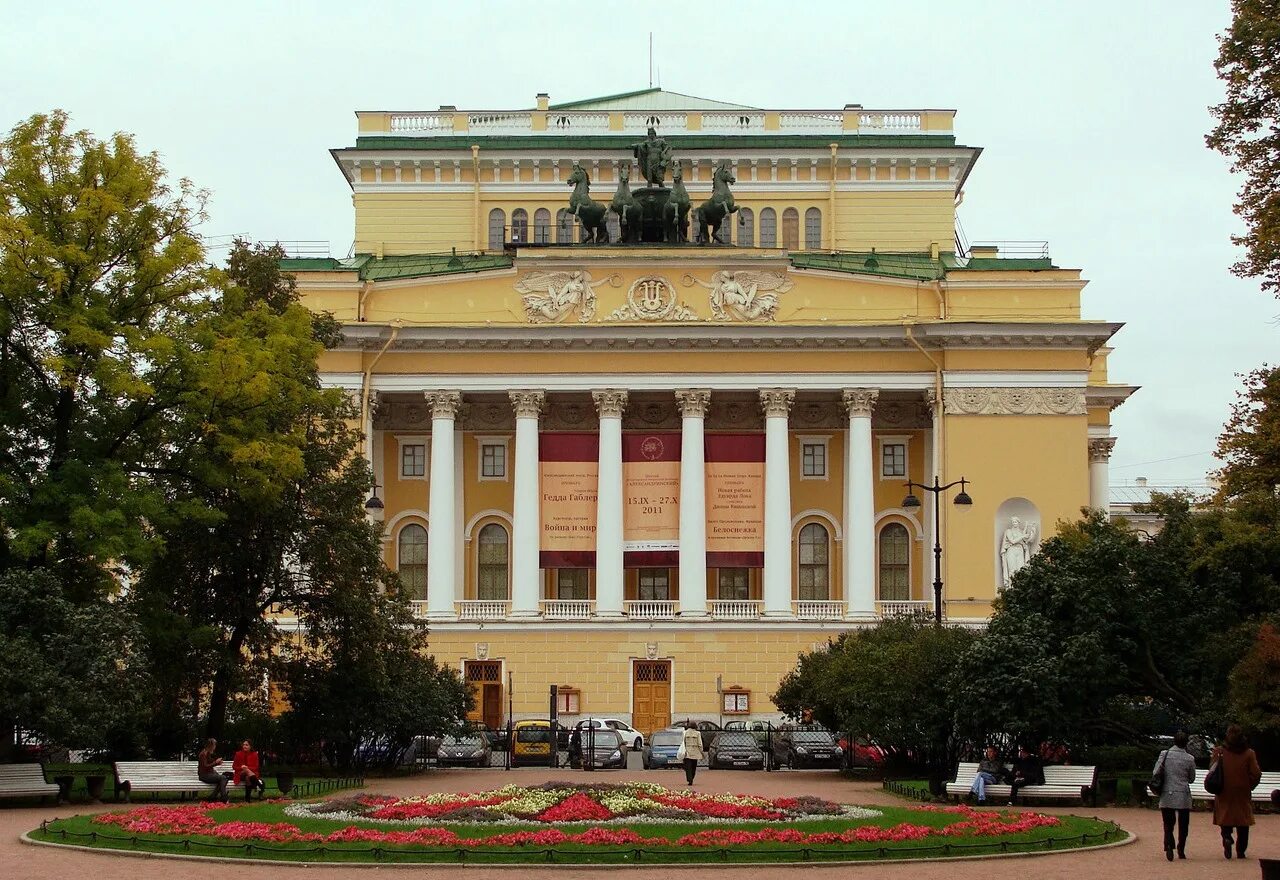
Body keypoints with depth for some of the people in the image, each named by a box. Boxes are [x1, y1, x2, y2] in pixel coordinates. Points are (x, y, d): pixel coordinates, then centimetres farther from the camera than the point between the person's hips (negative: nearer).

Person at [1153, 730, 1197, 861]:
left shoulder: (1164, 754, -4)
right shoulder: (1189, 759, -5)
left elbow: (1155, 773, -5)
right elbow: (1192, 779, 7)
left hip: (1167, 796, 1)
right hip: (1183, 797, -1)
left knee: (1168, 824, 7)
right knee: (1183, 825, 12)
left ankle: (1169, 845, -16)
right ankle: (1181, 851, 15)